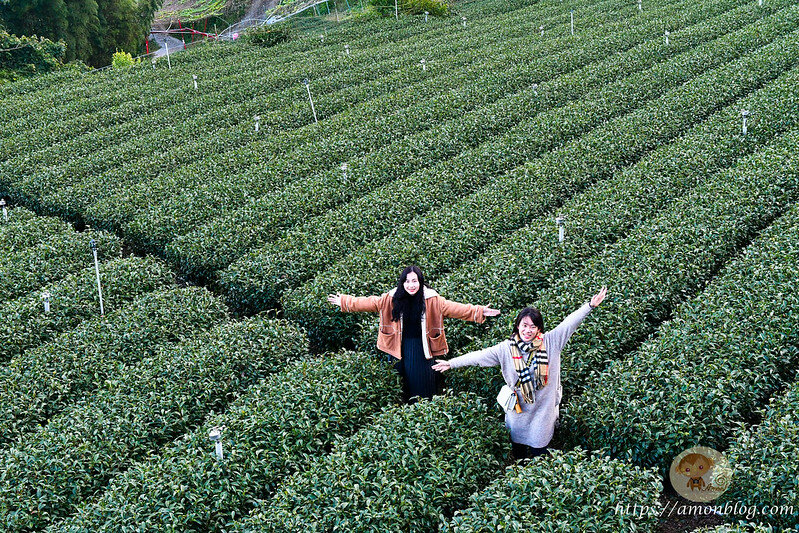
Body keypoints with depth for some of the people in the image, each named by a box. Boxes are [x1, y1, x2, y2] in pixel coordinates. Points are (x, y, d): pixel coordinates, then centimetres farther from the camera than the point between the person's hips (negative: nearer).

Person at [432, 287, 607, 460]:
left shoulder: (550, 342, -6)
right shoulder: (506, 348, -5)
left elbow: (569, 323, -9)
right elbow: (479, 356, -5)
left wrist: (590, 305, -16)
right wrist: (452, 363, -8)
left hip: (543, 410, -1)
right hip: (518, 409, 1)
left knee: (539, 451, 7)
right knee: (518, 451, 14)